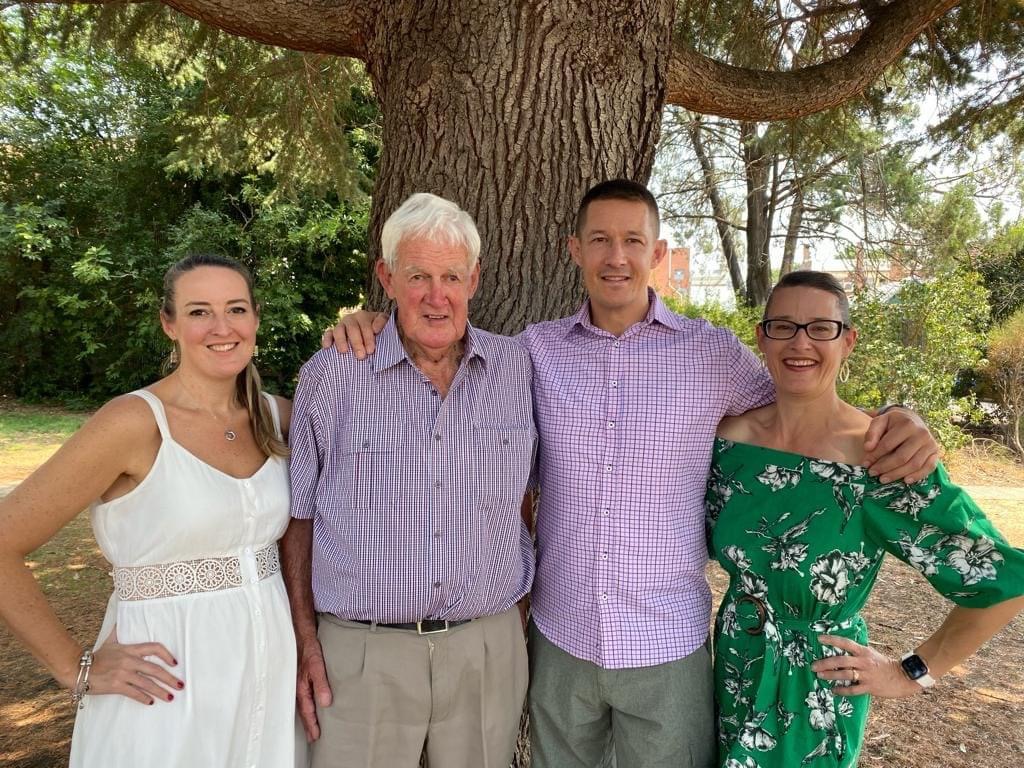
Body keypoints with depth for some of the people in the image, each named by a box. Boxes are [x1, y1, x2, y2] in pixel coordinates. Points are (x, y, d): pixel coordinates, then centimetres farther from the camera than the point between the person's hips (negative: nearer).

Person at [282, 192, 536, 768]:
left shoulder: (519, 369, 0)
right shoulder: (332, 375, -5)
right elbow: (299, 517, 2)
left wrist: (534, 611, 8)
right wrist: (305, 641, -1)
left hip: (489, 649, 2)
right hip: (361, 652, -1)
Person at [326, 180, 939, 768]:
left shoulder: (713, 353, -6)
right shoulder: (537, 349, -2)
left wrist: (895, 422, -13)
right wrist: (372, 329, -6)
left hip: (668, 647, -1)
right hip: (559, 639, 2)